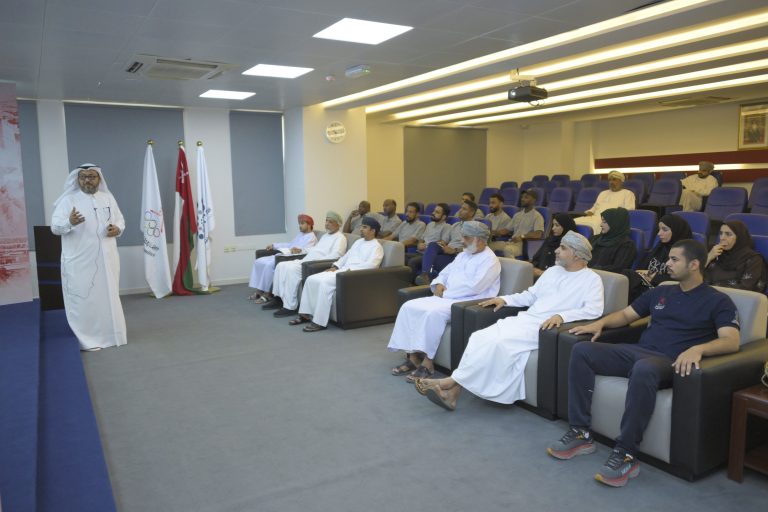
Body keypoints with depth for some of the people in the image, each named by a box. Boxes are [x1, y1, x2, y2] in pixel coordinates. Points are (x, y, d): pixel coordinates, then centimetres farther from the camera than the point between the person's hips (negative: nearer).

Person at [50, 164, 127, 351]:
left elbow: (120, 220, 16)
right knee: (84, 299, -3)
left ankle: (111, 334, 22)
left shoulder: (108, 197, 11)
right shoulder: (68, 200, -3)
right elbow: (55, 227, -8)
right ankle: (87, 340, 6)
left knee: (109, 297, 10)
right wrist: (69, 222, -29)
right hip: (80, 261, -4)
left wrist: (118, 229, -7)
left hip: (106, 259, 4)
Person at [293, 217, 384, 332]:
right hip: (342, 271, 9)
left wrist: (350, 269, -22)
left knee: (324, 283, -32)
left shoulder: (376, 246, -2)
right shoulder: (358, 242, 25)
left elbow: (371, 265, -17)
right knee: (311, 279, -8)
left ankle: (319, 321, -29)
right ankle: (305, 314, -4)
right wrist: (335, 266, 8)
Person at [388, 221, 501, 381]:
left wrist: (446, 292, -12)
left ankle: (427, 362, -25)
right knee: (409, 307, -10)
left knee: (433, 313, -35)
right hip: (446, 298, 9)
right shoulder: (463, 255, 20)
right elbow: (444, 273, 25)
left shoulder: (490, 260, -7)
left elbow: (474, 287, -20)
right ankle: (413, 357, -11)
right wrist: (439, 284, 1)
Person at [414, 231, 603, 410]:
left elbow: (594, 310, -12)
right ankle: (452, 392, -22)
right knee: (480, 337, -18)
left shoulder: (591, 279, 2)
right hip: (524, 318, 6)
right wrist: (505, 299, 11)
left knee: (499, 342, -29)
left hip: (545, 327, -6)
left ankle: (452, 382, -20)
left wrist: (561, 316, -26)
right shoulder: (552, 271, 22)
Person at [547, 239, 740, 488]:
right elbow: (626, 314, 28)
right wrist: (601, 322, 6)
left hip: (669, 363, -6)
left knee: (644, 369, -42)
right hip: (637, 351, 6)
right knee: (582, 350, -16)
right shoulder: (660, 292, 23)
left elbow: (731, 341, -10)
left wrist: (697, 349, -30)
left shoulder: (718, 301, 5)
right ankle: (581, 433, -14)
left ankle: (626, 454, -33)